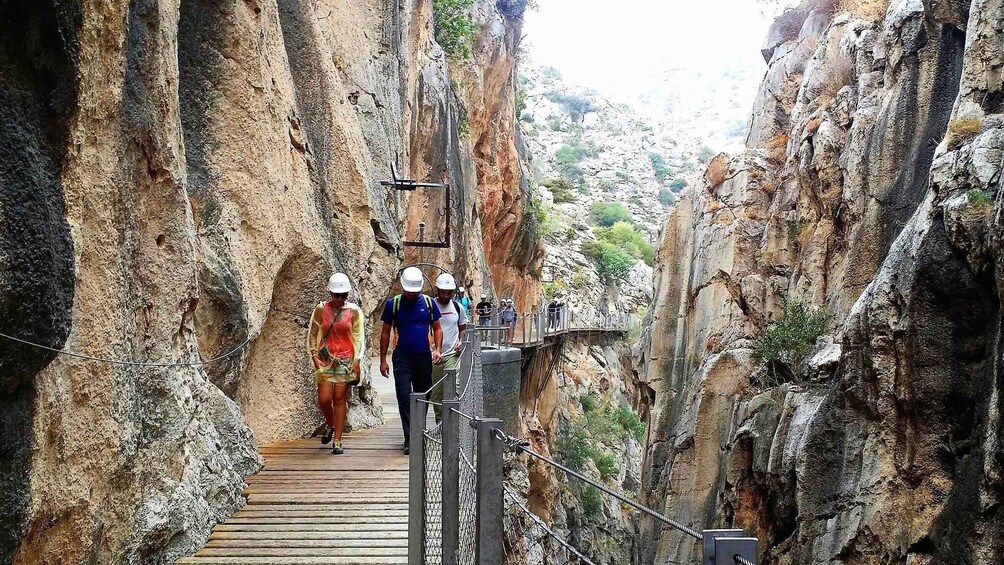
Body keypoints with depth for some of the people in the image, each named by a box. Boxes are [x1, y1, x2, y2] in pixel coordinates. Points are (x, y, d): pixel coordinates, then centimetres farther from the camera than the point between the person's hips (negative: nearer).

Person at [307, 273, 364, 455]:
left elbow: (358, 338, 5)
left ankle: (338, 441, 6)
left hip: (345, 360, -1)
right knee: (324, 399, -5)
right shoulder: (321, 310, 3)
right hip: (325, 359, 1)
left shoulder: (354, 311, 2)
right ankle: (330, 425, 28)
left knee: (339, 399, -1)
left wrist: (356, 361, -2)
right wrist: (314, 356, -2)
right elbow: (312, 334, 9)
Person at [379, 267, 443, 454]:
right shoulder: (393, 304, -1)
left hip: (424, 357, 2)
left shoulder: (429, 303, 3)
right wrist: (383, 360, 0)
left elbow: (437, 328, 9)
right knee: (404, 398, -11)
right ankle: (410, 440, -11)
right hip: (402, 358, -2)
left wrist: (438, 350, -7)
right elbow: (385, 333, 4)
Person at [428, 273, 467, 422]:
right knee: (435, 391, 7)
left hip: (452, 354, 0)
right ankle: (439, 420, 21)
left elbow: (463, 327, 20)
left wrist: (461, 341, 1)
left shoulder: (457, 307, 6)